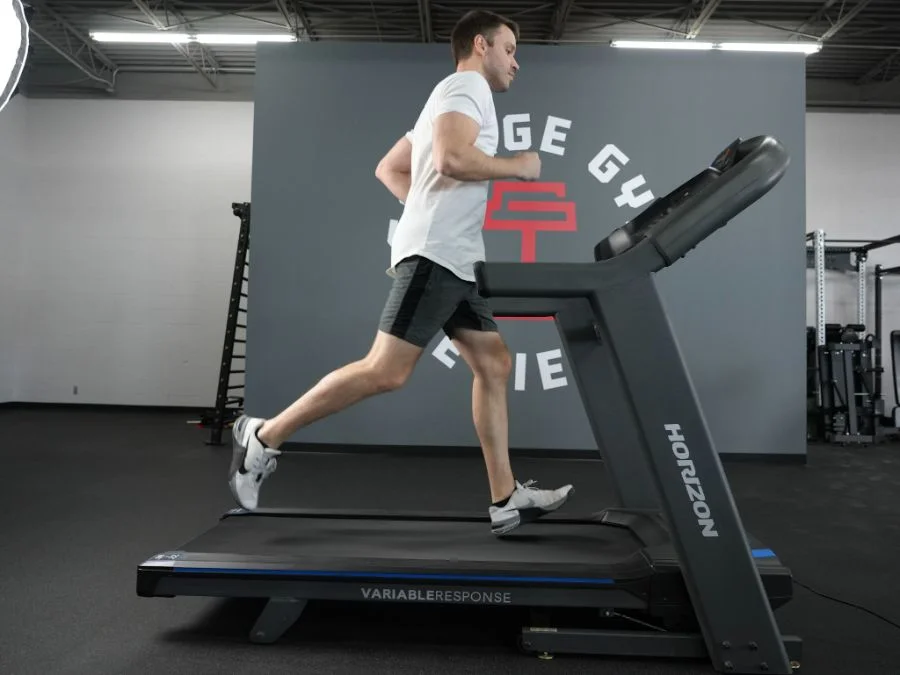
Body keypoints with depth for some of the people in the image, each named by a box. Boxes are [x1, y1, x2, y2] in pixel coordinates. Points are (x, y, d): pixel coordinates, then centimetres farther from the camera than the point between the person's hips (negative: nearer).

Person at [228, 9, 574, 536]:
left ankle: (506, 499, 8)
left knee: (494, 366, 5)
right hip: (436, 255, -11)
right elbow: (451, 159, -20)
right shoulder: (467, 86, -1)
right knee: (386, 373, -14)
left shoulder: (453, 98, 29)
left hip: (455, 259, 11)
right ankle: (264, 438, -3)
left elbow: (389, 169, 28)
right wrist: (516, 167, -6)